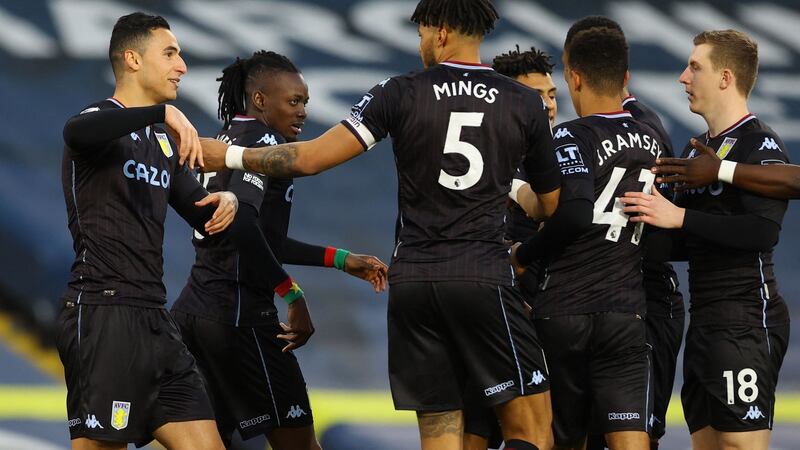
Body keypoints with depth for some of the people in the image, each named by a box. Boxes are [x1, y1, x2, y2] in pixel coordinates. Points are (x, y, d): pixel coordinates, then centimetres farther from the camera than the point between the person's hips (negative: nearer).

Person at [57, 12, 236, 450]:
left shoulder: (163, 143, 20)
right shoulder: (103, 122, -6)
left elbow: (202, 216, 27)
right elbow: (76, 132, -32)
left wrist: (226, 201, 4)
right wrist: (163, 112, -37)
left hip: (153, 318, 9)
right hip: (104, 315, -9)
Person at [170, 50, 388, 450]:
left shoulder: (227, 139, 19)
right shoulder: (265, 142, -8)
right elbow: (242, 224, -24)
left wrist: (341, 260, 26)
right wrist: (293, 297, -19)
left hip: (191, 311, 9)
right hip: (239, 312, -9)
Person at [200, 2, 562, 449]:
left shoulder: (401, 93, 2)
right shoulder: (526, 104, 4)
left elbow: (311, 158, -1)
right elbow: (552, 203, 12)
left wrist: (230, 156, 12)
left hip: (412, 279, 2)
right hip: (484, 276, -2)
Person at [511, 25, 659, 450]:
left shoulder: (572, 137, -8)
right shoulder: (650, 141, 12)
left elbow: (576, 213, -23)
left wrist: (523, 255, -9)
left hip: (563, 312, -4)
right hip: (626, 314, 4)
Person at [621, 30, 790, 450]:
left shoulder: (760, 144, -9)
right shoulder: (697, 149, 19)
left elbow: (763, 231, -22)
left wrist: (679, 217, -22)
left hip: (746, 321, -9)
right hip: (704, 319, 9)